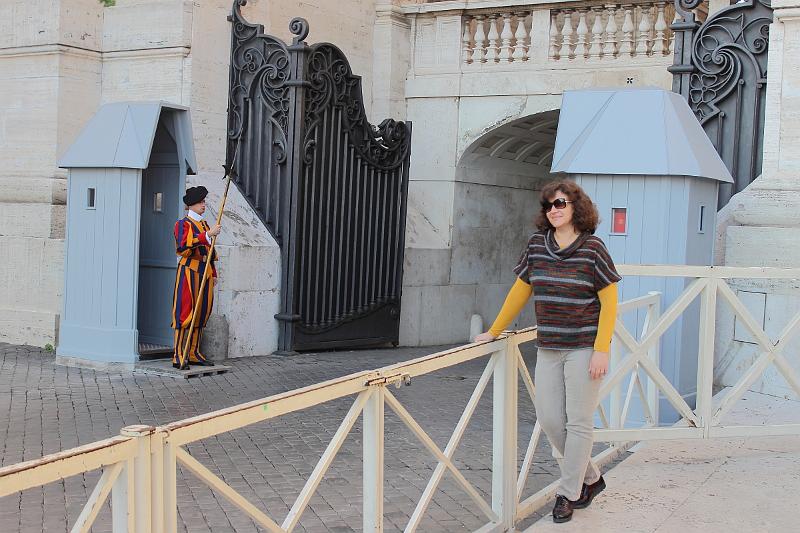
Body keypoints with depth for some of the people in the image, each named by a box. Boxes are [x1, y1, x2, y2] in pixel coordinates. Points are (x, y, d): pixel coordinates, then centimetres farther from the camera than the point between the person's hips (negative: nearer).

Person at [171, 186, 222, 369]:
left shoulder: (204, 224, 19)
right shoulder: (183, 223, -4)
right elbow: (184, 243, -23)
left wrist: (213, 273, 20)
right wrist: (208, 234, -28)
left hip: (204, 273, 8)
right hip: (189, 271, -8)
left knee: (201, 313, 8)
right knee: (185, 313, -9)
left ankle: (194, 354, 15)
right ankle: (179, 356, -8)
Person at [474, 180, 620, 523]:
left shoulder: (592, 248, -8)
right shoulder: (537, 245, 5)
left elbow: (609, 301, -7)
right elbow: (520, 291, 13)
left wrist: (601, 350, -14)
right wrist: (494, 331, 13)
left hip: (584, 349, -5)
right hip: (548, 349, 5)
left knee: (578, 422, 1)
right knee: (548, 418, 5)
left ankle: (569, 494, 14)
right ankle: (590, 478, 26)